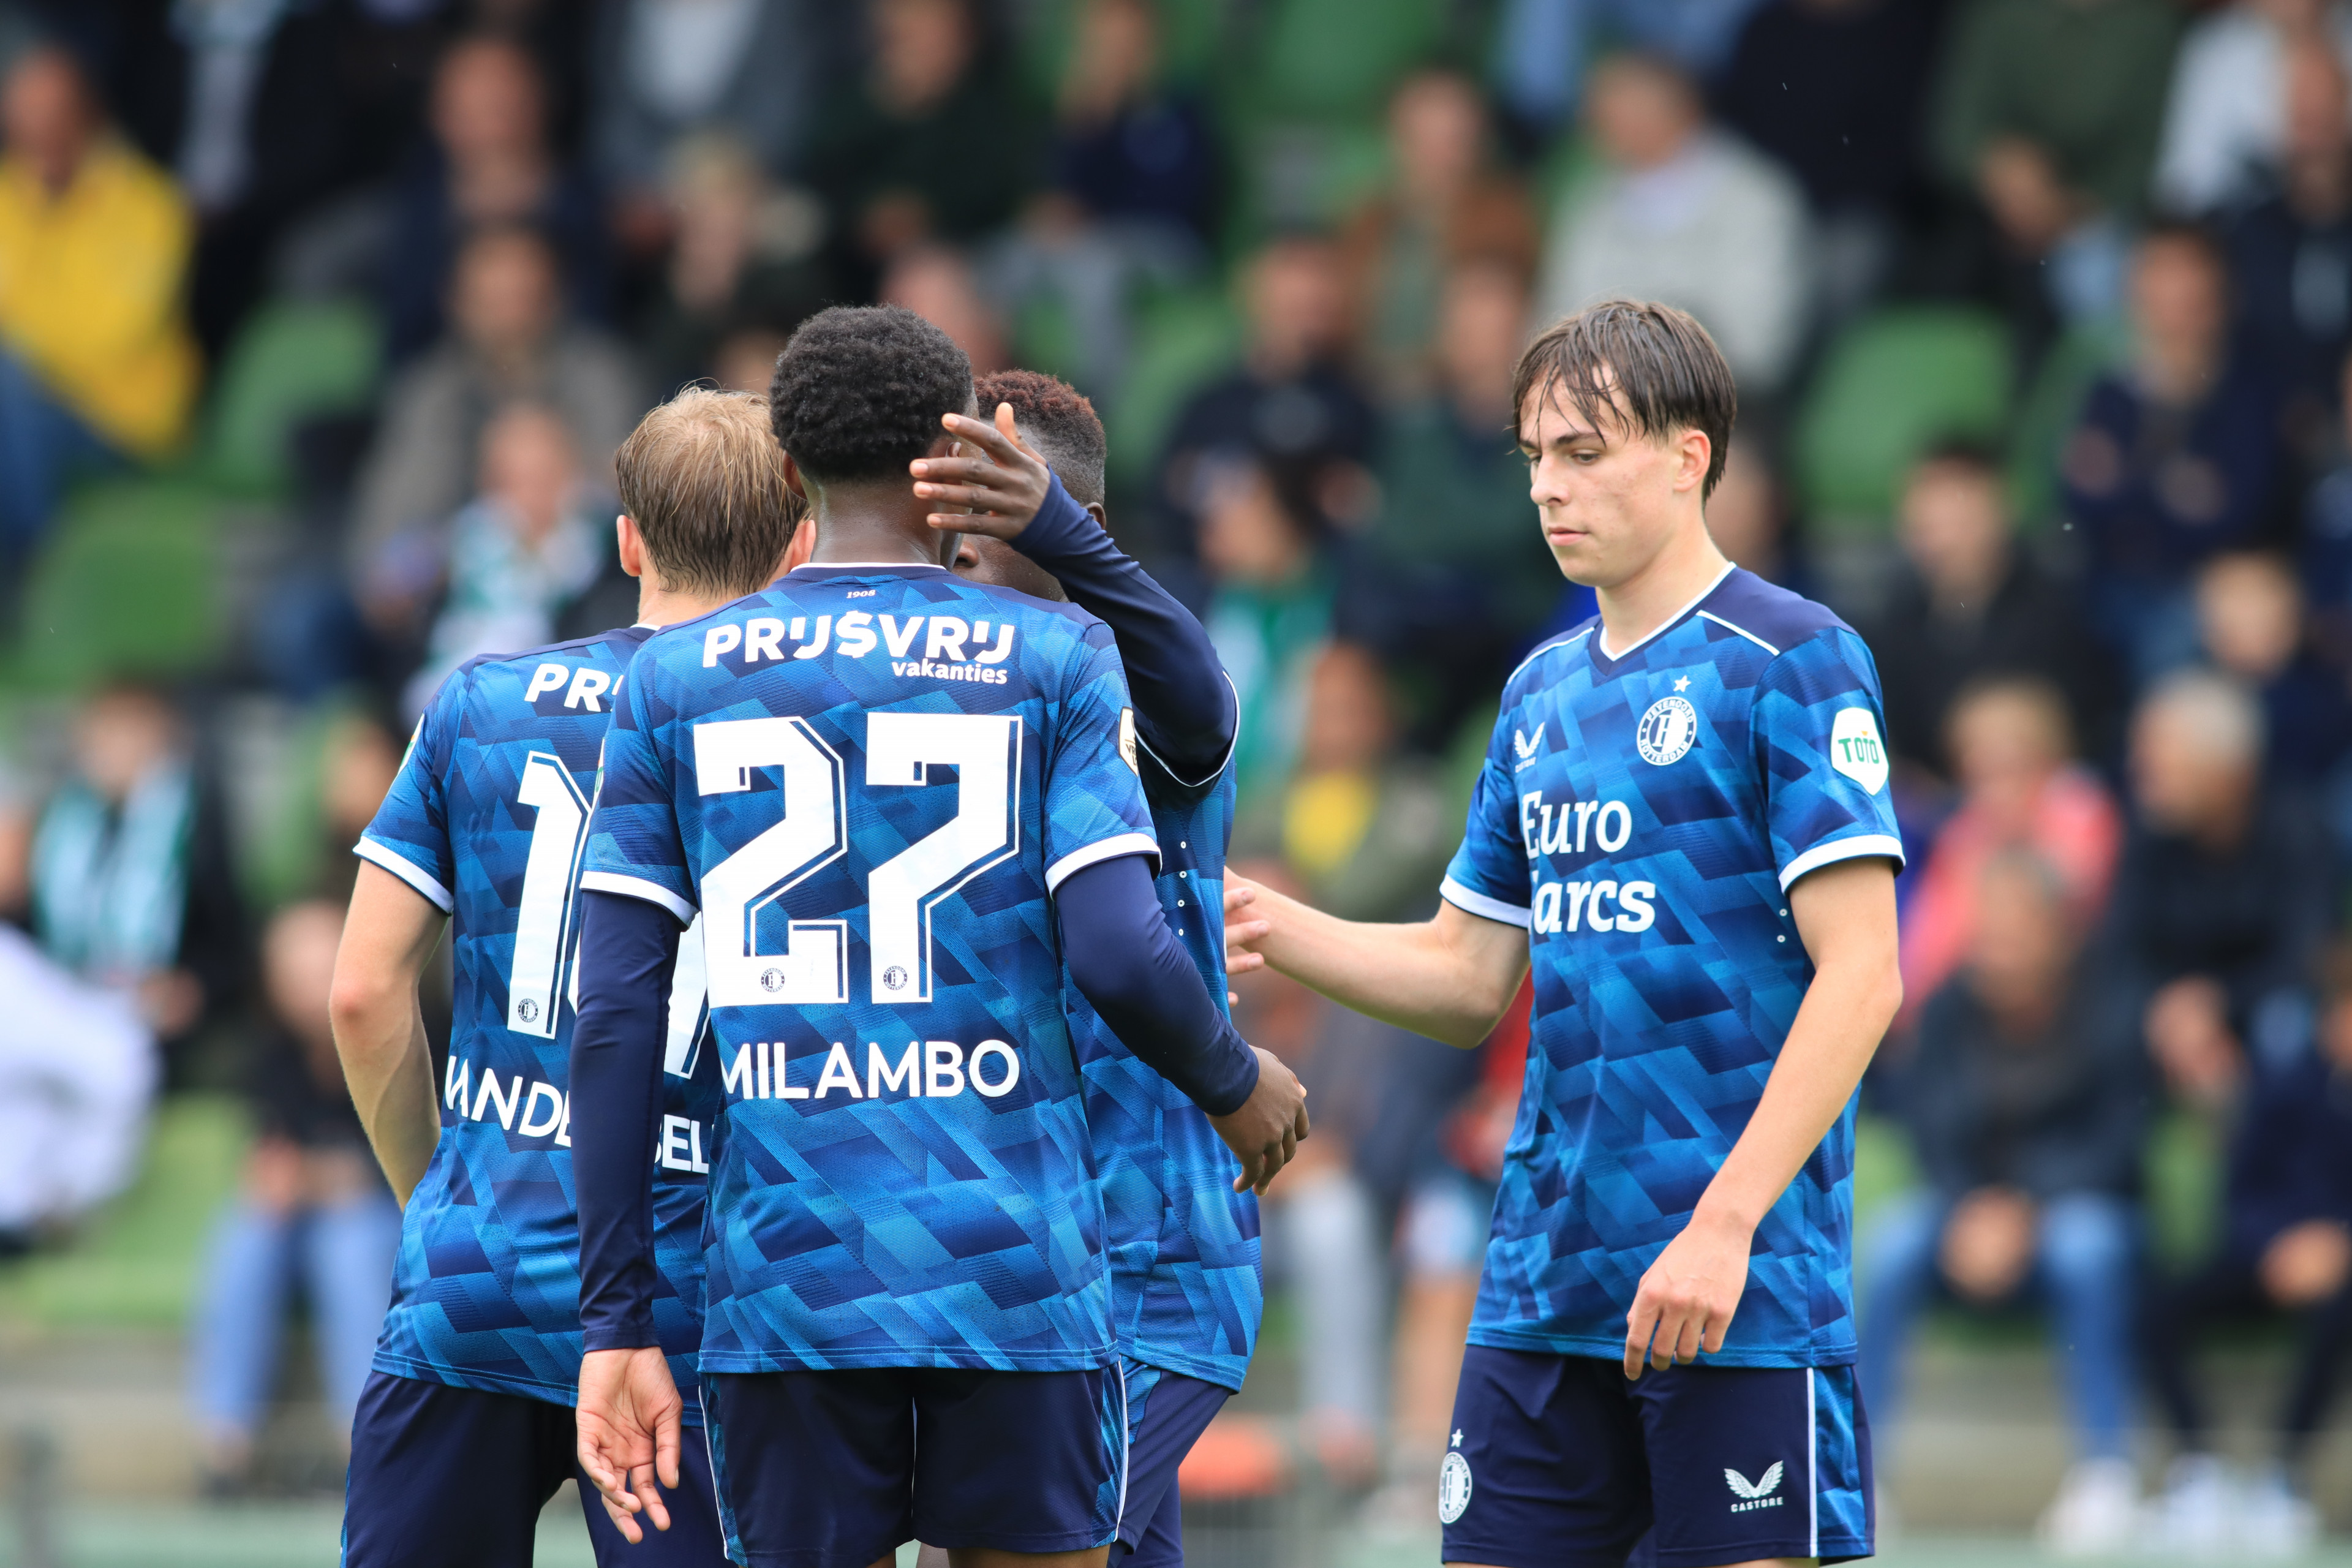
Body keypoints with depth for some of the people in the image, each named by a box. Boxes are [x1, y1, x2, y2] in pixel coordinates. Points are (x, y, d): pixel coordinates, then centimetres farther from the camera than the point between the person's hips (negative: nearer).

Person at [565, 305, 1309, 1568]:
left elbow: (615, 1019, 3)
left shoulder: (673, 682, 8)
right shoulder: (1053, 660, 2)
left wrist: (617, 1321, 5)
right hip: (1017, 1272, -2)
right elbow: (1121, 957, -8)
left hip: (785, 1276, 2)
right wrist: (1237, 1086, 13)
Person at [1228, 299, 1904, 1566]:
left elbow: (1860, 974, -13)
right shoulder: (1544, 690, 16)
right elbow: (1471, 980, 20)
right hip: (1543, 1291, 7)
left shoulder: (1789, 662, -6)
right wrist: (1277, 930, 2)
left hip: (1741, 1290, -7)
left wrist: (1725, 1224, -19)